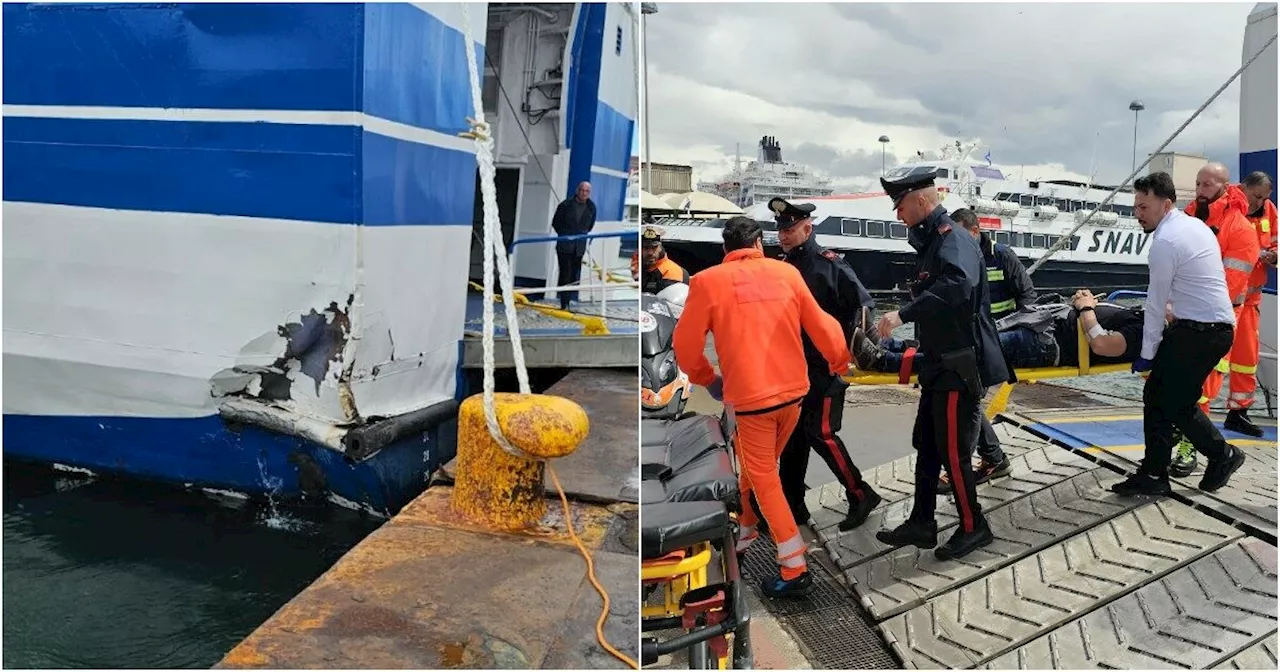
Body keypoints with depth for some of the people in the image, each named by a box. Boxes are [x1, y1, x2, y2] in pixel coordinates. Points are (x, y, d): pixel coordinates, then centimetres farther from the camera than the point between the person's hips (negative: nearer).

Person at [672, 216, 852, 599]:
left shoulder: (707, 281, -4)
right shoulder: (785, 273, 5)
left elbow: (685, 344, -1)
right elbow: (820, 325, 9)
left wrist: (706, 379, 16)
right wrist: (841, 364, 25)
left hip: (751, 395, -5)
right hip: (793, 390, 5)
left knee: (762, 477, 5)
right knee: (760, 467, 23)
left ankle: (796, 572, 4)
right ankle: (742, 534, 40)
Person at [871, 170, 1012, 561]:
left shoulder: (953, 240, -18)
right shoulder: (931, 243, 13)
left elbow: (957, 285, -37)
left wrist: (903, 314, -40)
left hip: (959, 367, -10)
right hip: (940, 364, 10)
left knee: (952, 451, 0)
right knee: (926, 445, 14)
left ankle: (973, 528, 16)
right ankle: (921, 524, 24)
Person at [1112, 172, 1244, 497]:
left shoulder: (1165, 242, -16)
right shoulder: (1195, 225, 13)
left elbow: (1156, 303, -11)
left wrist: (1147, 354, -3)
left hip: (1198, 332, -10)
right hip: (1216, 326, 10)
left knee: (1176, 404, -1)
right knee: (1156, 394, 8)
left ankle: (1223, 455, 20)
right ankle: (1153, 475, 10)